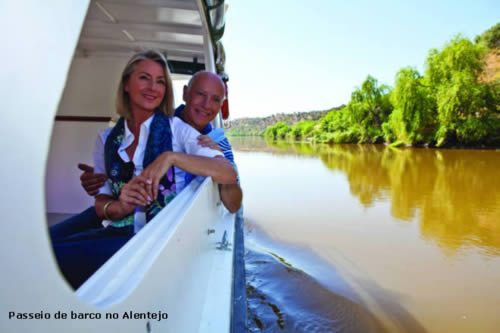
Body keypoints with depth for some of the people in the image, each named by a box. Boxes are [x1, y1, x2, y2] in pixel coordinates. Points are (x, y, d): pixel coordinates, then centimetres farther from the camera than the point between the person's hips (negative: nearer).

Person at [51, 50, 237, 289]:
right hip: (118, 233, 4)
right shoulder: (107, 139, 12)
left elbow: (229, 174, -11)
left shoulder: (177, 129, 1)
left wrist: (172, 156, -23)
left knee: (59, 255, -26)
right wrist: (120, 206, -12)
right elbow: (101, 202, 12)